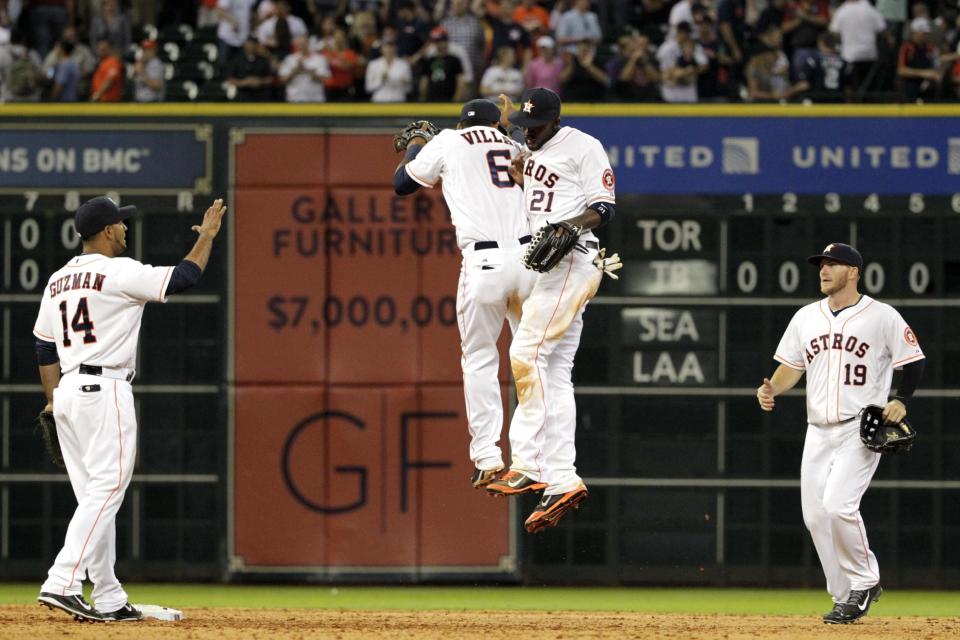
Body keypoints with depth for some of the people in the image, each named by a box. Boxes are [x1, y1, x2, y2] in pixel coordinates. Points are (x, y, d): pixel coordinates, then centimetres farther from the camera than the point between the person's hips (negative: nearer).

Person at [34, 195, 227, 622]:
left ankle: (108, 600, 10)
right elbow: (184, 277, -7)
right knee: (105, 492, -11)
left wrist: (53, 400, 21)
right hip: (105, 390, -8)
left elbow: (44, 348, 16)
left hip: (67, 393, 8)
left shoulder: (57, 281, 14)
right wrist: (207, 235, 7)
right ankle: (62, 582, -24)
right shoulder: (120, 272, -9)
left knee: (95, 497, 10)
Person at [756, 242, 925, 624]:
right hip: (819, 432, 6)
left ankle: (864, 581, -2)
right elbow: (791, 367, 13)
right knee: (815, 515, 1)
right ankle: (846, 598, 12)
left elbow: (913, 361, 0)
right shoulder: (806, 317, 11)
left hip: (861, 430, -6)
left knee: (838, 505, -21)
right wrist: (771, 390, -8)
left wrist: (900, 400, -16)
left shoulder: (882, 317, -4)